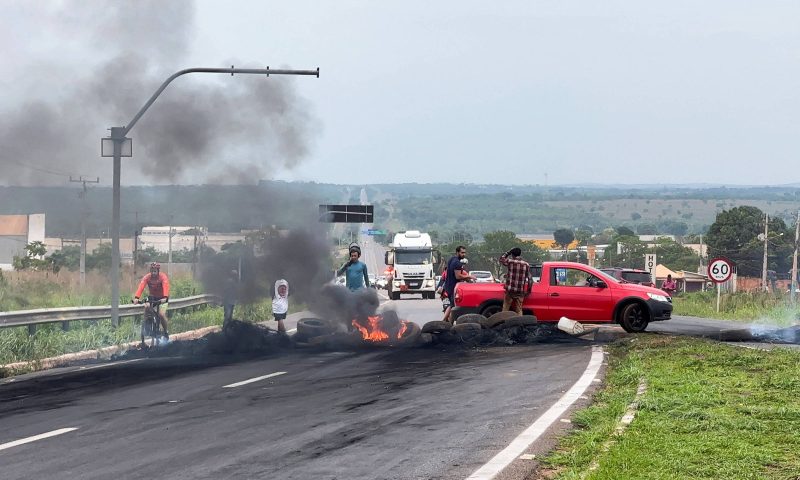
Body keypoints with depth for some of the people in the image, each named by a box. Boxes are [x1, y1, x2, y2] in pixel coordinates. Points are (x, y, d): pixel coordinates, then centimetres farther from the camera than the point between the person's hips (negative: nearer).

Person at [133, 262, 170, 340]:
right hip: (152, 297, 3)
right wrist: (136, 297, -48)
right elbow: (141, 286, -31)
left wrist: (165, 298, -58)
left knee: (161, 314, -23)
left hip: (162, 298, -3)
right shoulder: (147, 277, -17)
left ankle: (165, 332, -2)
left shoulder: (163, 277, -23)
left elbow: (166, 287, -39)